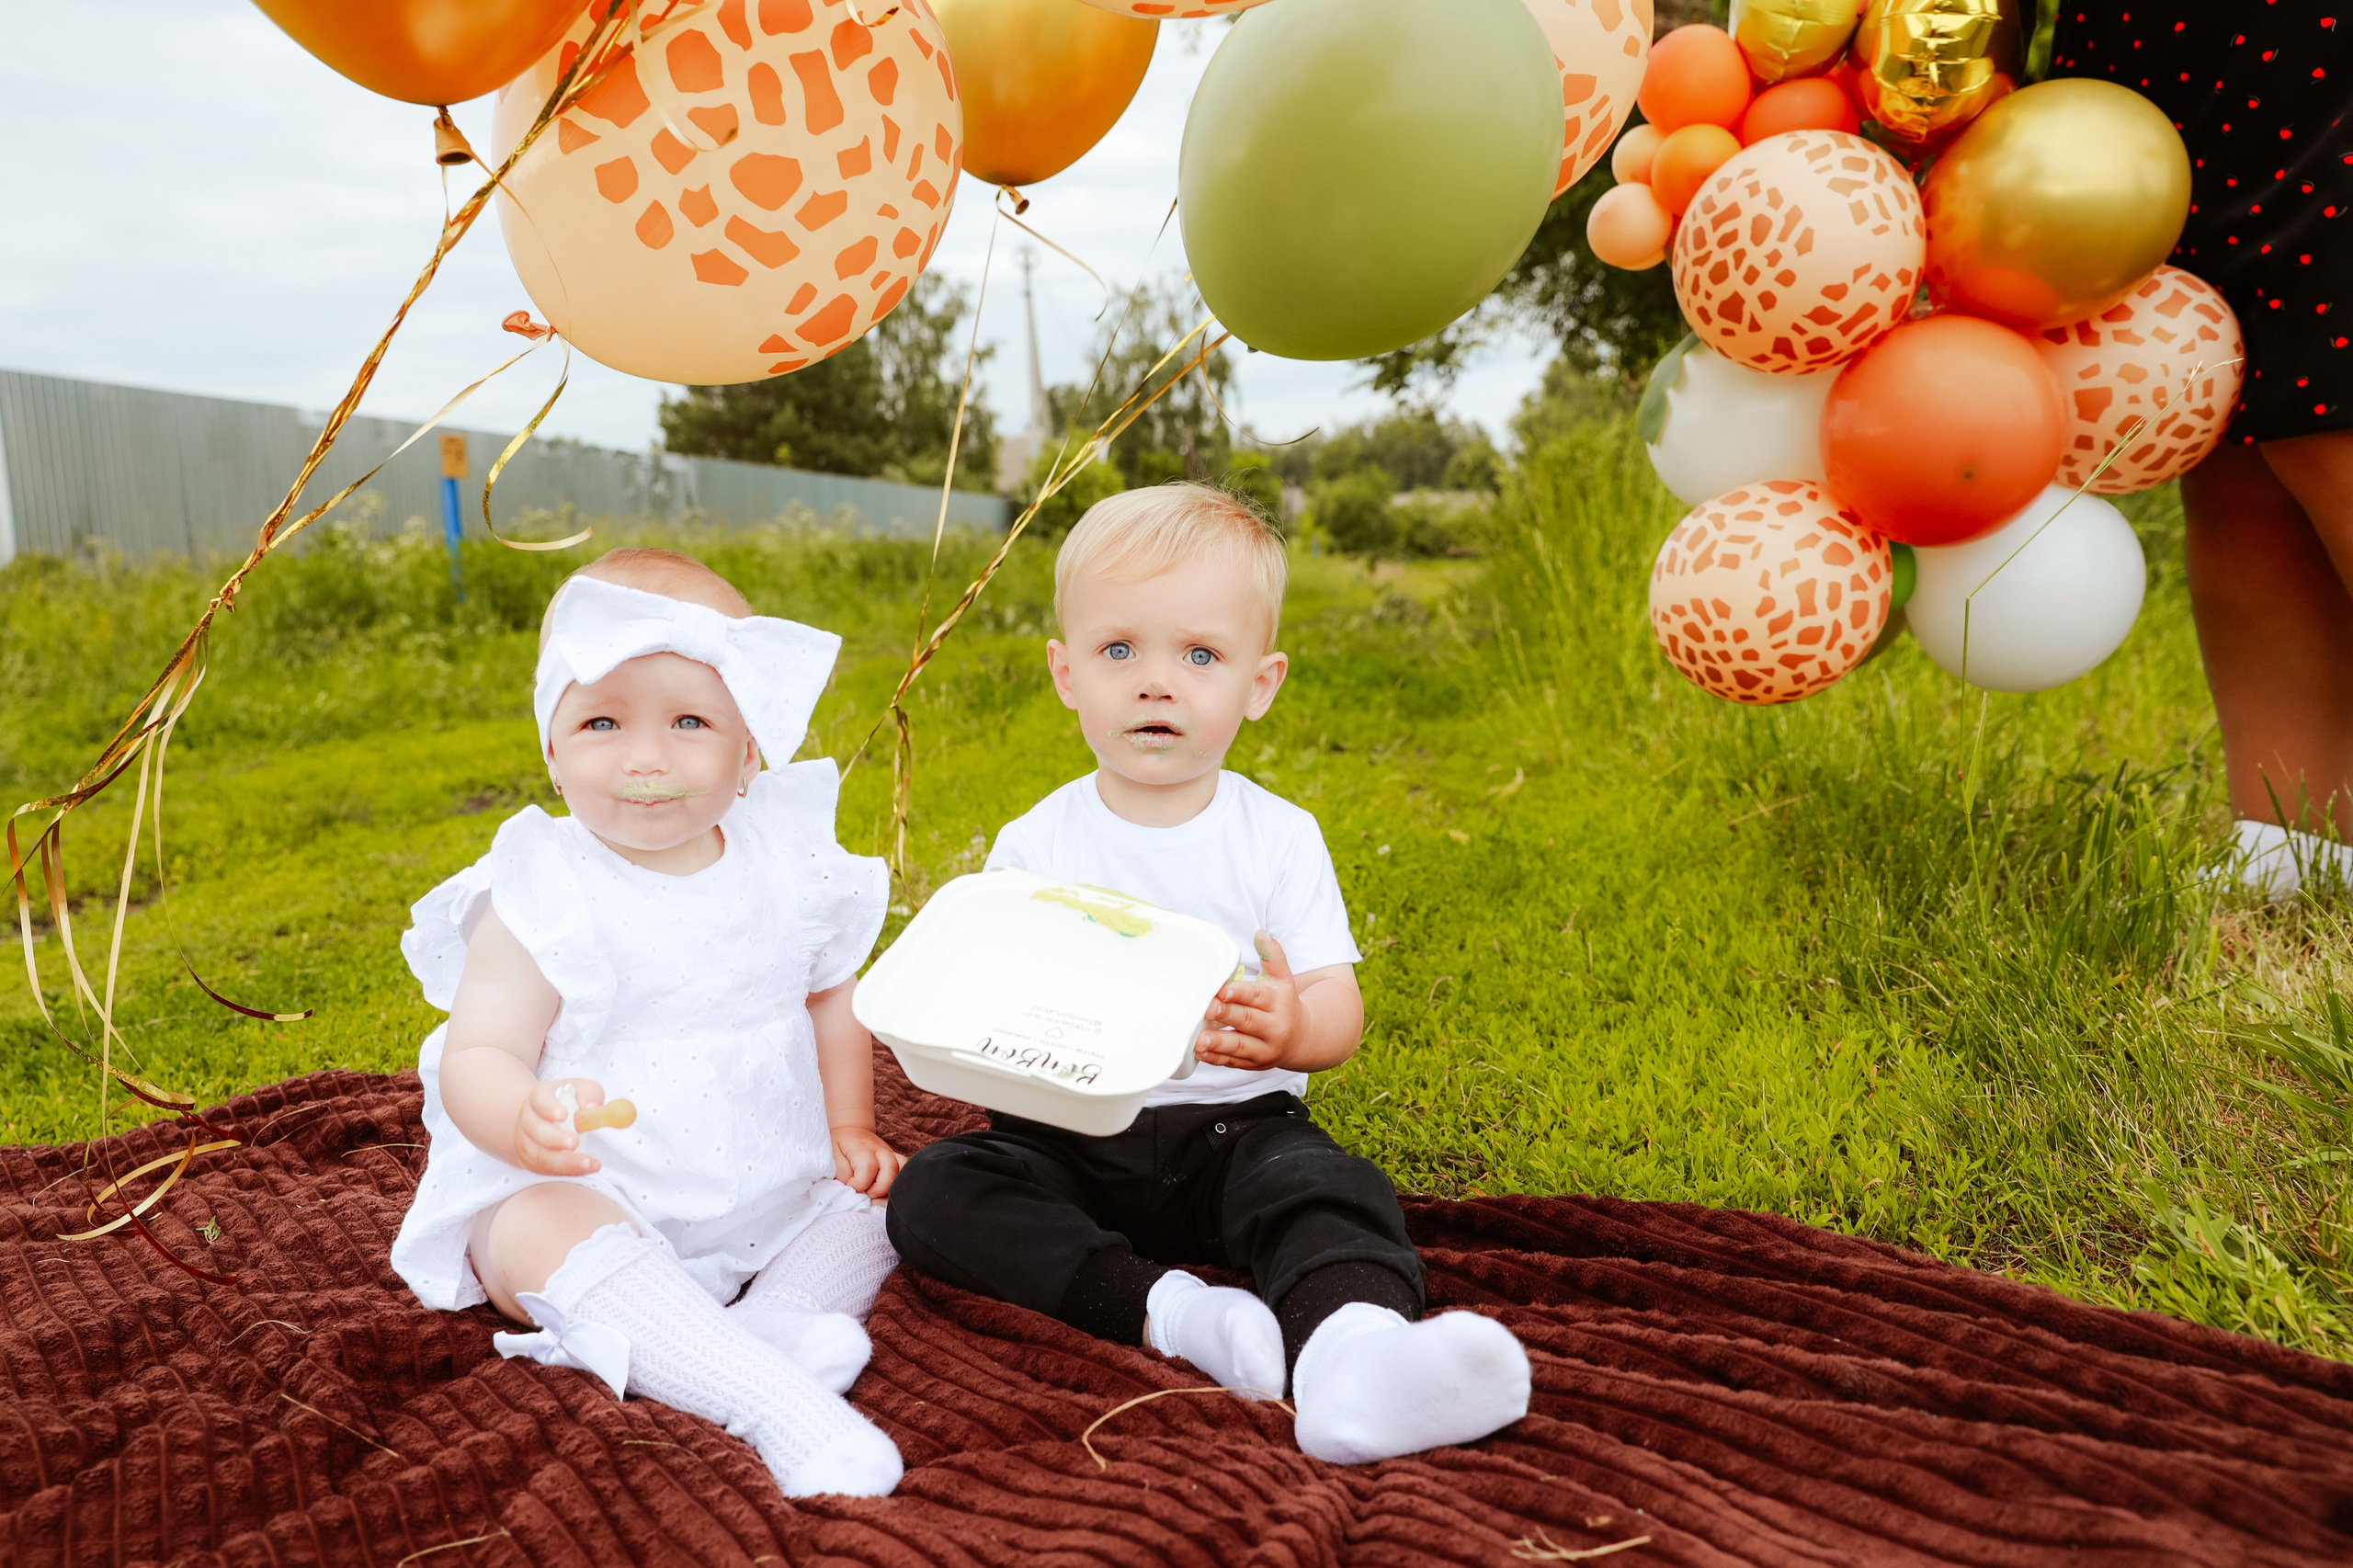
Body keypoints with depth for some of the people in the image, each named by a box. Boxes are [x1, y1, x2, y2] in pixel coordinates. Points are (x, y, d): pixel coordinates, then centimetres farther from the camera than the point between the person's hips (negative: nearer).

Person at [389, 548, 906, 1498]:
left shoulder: (787, 866, 0)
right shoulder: (539, 899, -12)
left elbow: (831, 998, 15)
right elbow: (477, 1059, -16)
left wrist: (849, 1127, 5)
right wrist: (528, 1123, -39)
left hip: (772, 1194, 5)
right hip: (586, 1194, -4)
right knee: (543, 1235, -33)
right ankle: (778, 1401, -41)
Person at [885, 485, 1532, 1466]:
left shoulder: (1280, 838, 0)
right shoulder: (1033, 847, 1)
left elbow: (1341, 1015, -4)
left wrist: (1291, 1030, -28)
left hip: (1232, 1127, -1)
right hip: (1066, 1135, 2)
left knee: (1332, 1190, -29)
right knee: (931, 1192, -22)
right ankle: (1167, 1309, -31)